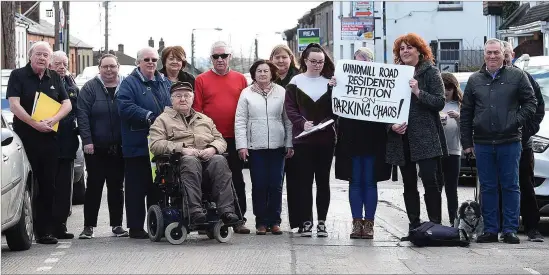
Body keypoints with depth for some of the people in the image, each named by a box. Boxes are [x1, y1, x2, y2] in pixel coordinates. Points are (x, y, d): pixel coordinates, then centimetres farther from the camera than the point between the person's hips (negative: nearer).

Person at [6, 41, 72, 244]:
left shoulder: (54, 78, 14)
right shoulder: (18, 76, 0)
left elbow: (67, 104, 11)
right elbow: (14, 105, -9)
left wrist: (53, 120, -10)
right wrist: (35, 124, -18)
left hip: (49, 139, 4)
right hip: (25, 139, -4)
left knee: (48, 187, 4)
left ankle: (44, 231, 8)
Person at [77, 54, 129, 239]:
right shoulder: (90, 88, 0)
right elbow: (83, 116, -6)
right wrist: (87, 140, -14)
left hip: (119, 147, 2)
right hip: (96, 147, -2)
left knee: (117, 186, 7)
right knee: (94, 185, 0)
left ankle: (117, 224, 14)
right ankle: (88, 226, 5)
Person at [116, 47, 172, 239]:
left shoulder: (165, 83, 16)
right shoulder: (129, 83, -2)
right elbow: (125, 106, -16)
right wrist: (147, 116, -25)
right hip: (137, 146, -6)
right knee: (137, 187, -3)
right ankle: (136, 227, 2)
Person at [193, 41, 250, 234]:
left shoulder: (240, 79, 8)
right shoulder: (201, 80, 3)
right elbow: (196, 109, 1)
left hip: (234, 139, 2)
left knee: (237, 180, 6)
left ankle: (239, 220, 11)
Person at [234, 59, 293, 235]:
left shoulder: (281, 92, 7)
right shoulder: (247, 94, 5)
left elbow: (288, 120, 7)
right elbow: (240, 122, 2)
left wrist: (289, 144, 1)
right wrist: (242, 145, -6)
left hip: (277, 147, 1)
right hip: (255, 147, -1)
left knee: (276, 185, 2)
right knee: (259, 186, 0)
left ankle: (274, 221, 10)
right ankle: (261, 222, 7)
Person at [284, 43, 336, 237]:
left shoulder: (330, 82, 8)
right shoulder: (296, 82, 4)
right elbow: (290, 108, -1)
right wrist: (302, 123, -18)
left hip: (326, 138, 1)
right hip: (302, 139, -1)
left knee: (323, 180, 4)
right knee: (304, 180, 0)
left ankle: (322, 221, 9)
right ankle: (306, 221, 5)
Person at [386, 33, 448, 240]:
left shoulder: (430, 72, 1)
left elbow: (439, 102, -7)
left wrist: (418, 92, -20)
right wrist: (392, 124, -5)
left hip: (425, 137, -4)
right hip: (401, 137, 5)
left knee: (430, 181, -10)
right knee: (409, 185, 7)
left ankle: (435, 225, -6)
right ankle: (414, 227, 12)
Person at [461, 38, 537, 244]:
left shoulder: (517, 76, 3)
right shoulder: (475, 80, 11)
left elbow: (531, 102, 5)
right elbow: (466, 113, 12)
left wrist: (517, 121, -9)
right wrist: (467, 142, 7)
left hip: (509, 142, -2)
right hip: (483, 144, 3)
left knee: (511, 187, 1)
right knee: (487, 188, 6)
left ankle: (510, 230, 6)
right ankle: (490, 230, 12)